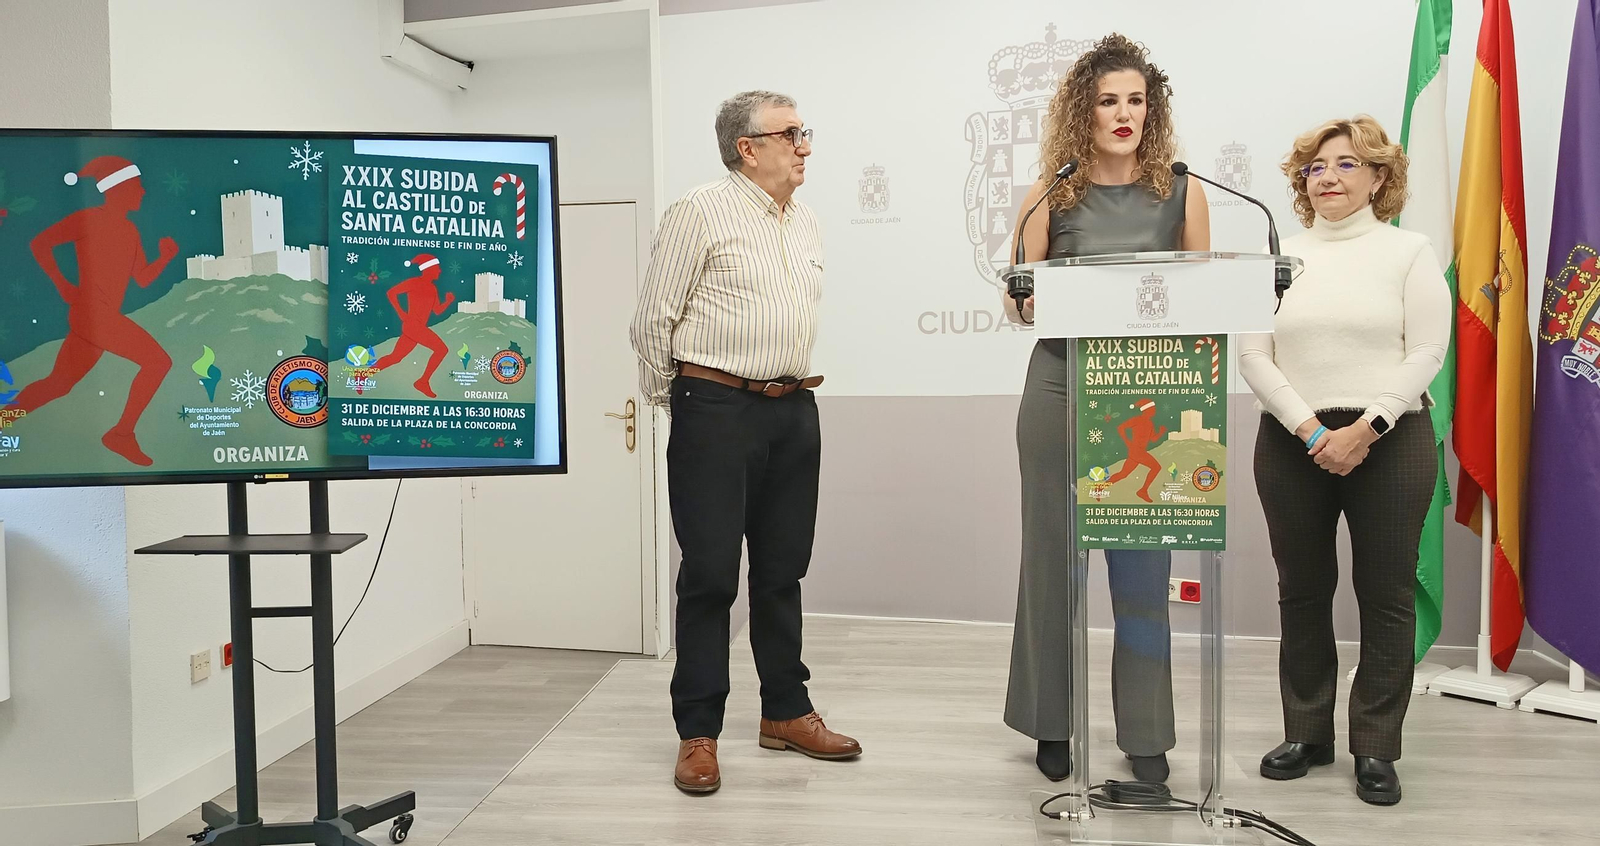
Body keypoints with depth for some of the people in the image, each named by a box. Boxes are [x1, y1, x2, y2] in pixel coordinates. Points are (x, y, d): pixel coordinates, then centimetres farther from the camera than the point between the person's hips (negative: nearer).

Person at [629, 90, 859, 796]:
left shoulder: (806, 222, 15)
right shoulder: (700, 214, -7)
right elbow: (654, 320, -7)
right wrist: (671, 403, 1)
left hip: (794, 410, 7)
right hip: (716, 411, -6)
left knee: (783, 569, 13)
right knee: (710, 574, -2)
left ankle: (786, 713, 26)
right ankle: (697, 733, 8)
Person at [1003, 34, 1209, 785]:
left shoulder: (1181, 192, 4)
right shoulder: (1051, 195, 2)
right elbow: (1017, 302, 3)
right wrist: (1039, 302, -19)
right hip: (1061, 389, 0)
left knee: (1143, 567, 4)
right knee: (1053, 556, 7)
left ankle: (1145, 731, 19)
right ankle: (1051, 722, 23)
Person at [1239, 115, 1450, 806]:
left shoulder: (1409, 251, 4)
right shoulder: (1278, 255, 9)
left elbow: (1427, 353, -4)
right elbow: (1252, 354, 0)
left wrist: (1365, 427, -15)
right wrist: (1311, 432, -10)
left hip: (1389, 440, -2)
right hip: (1293, 441, 2)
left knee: (1385, 594, 2)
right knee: (1302, 592, 8)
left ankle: (1376, 749, 13)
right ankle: (1307, 734, 21)